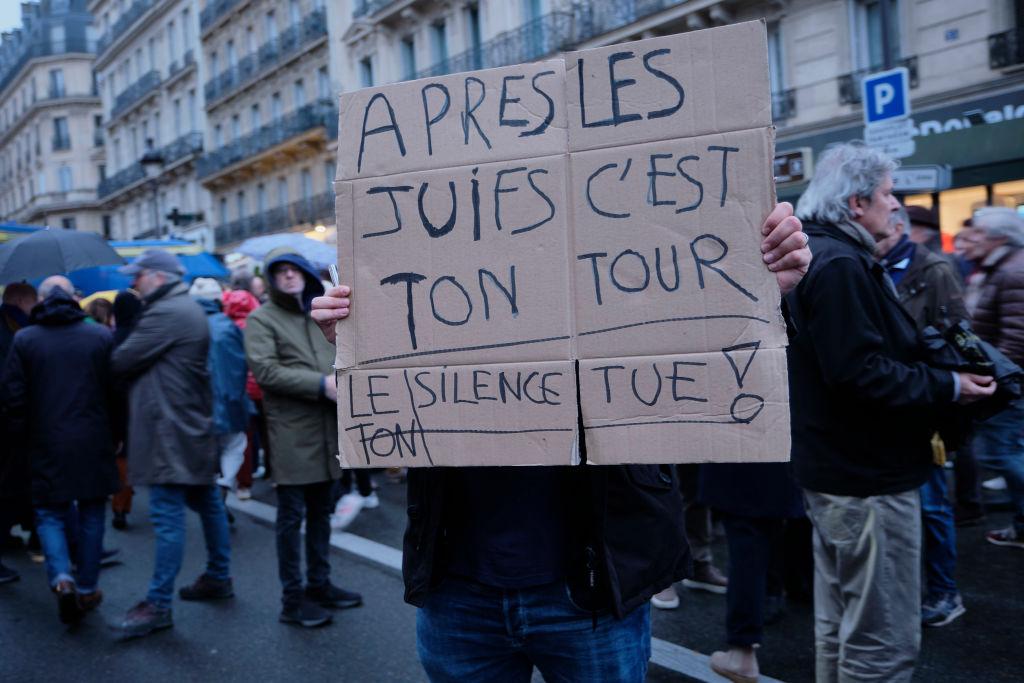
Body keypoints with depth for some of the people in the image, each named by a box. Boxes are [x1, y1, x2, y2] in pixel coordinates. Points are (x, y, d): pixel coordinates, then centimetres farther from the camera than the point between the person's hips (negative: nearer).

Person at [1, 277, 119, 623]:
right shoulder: (102, 336, -3)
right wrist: (114, 433, 10)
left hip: (48, 446, 0)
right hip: (95, 444, 1)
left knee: (50, 514, 13)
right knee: (91, 514, 12)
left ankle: (61, 578, -7)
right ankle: (87, 588, 18)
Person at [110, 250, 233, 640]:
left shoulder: (164, 313, -15)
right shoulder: (189, 309, 17)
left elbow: (122, 362, -13)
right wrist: (126, 334, 5)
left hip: (172, 430, -11)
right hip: (194, 424, 11)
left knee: (168, 514, -7)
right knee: (206, 501, 17)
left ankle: (158, 605, -2)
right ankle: (218, 578, 28)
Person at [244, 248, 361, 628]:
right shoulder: (262, 319, -3)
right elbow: (265, 371, -15)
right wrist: (321, 384, -20)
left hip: (328, 430, 6)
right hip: (291, 434, -6)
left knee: (321, 512, 15)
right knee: (291, 517, 2)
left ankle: (319, 584, 28)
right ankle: (293, 598, 12)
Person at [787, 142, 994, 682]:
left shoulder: (819, 255, 15)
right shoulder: (842, 264, -19)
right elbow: (860, 373, -26)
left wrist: (935, 369, 13)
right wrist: (948, 387, -16)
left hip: (834, 469, 11)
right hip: (868, 475, -11)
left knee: (839, 625, 21)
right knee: (883, 639, -1)